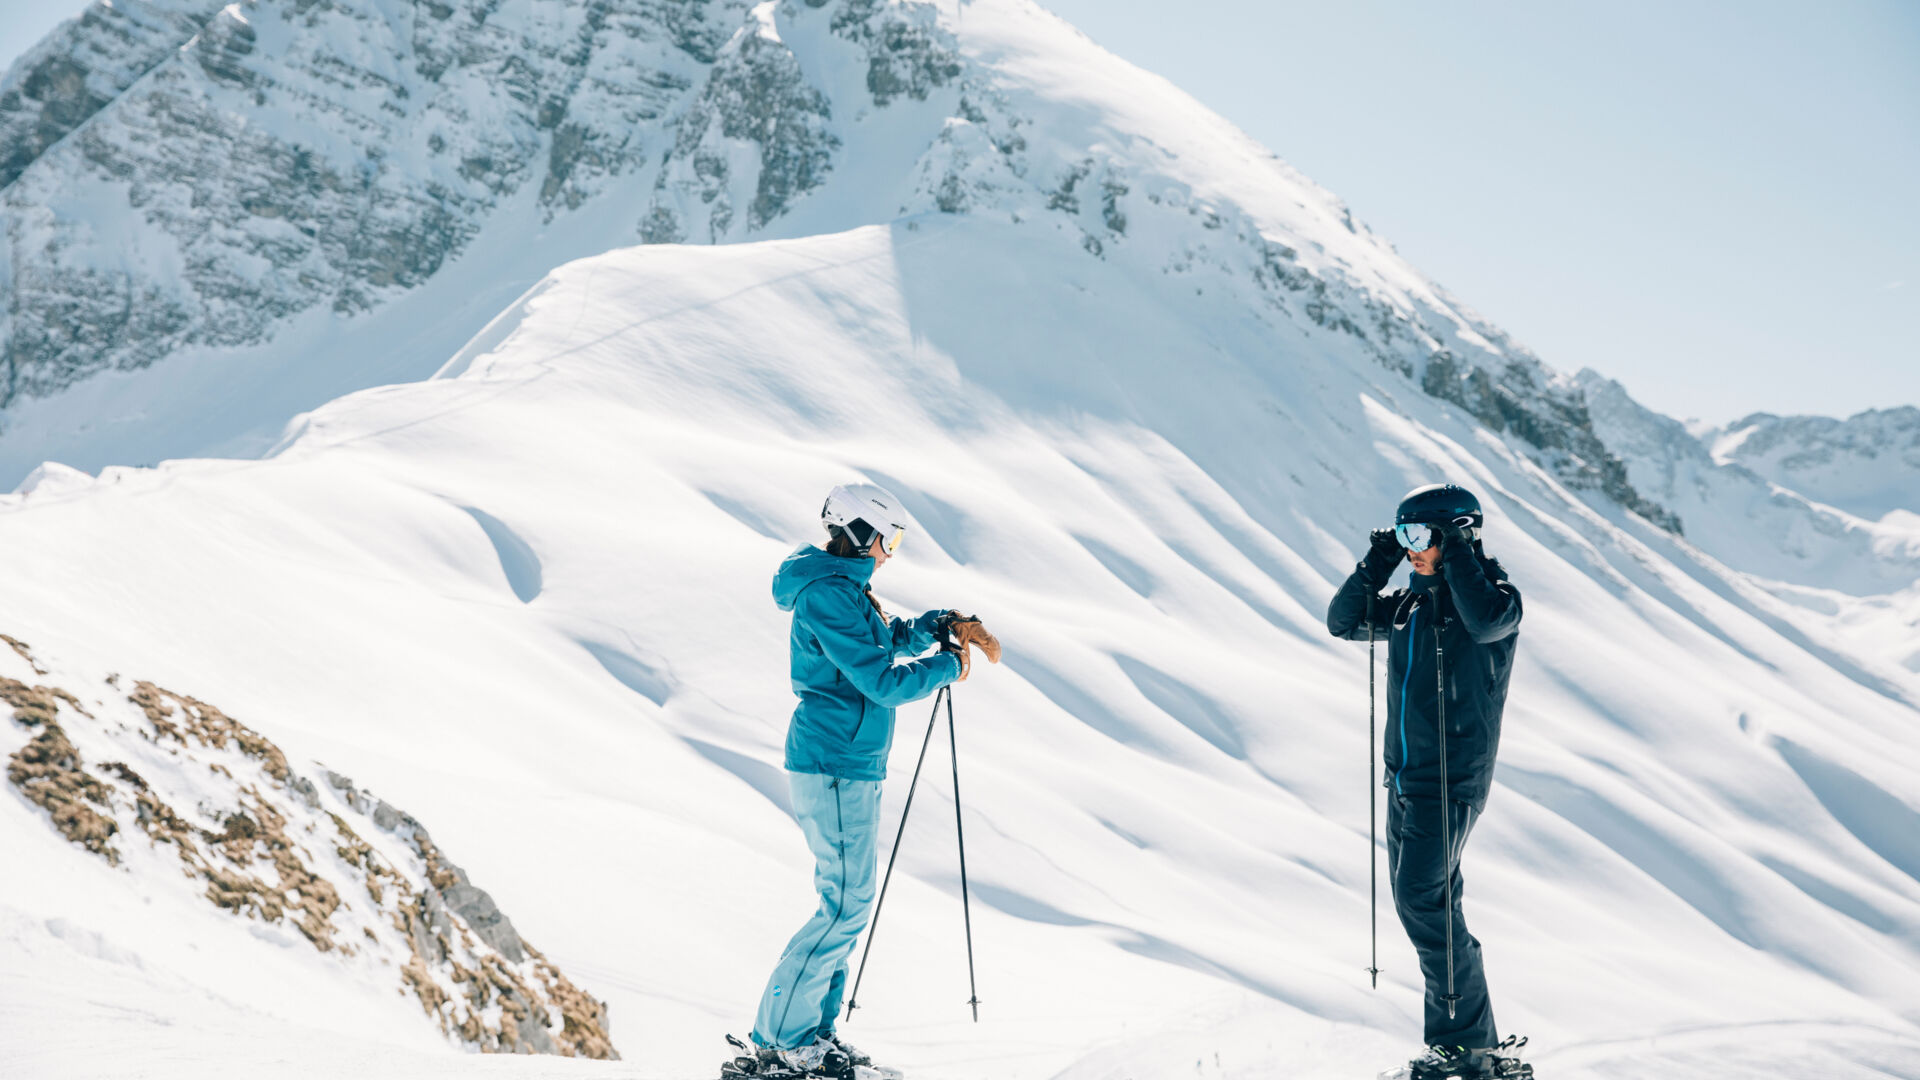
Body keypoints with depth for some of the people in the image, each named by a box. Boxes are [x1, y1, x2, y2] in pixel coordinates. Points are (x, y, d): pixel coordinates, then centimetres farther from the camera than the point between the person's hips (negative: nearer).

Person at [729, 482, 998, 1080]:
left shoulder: (843, 588, 15)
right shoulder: (827, 596, -18)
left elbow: (892, 639, 30)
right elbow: (885, 682, -21)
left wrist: (946, 625, 13)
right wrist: (948, 666, -6)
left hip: (846, 767, 11)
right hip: (836, 768, -11)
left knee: (847, 900, 14)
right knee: (847, 905, -9)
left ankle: (814, 1032, 19)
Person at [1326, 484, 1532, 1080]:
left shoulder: (1496, 594, -10)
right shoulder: (1409, 604, 11)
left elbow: (1485, 622, -32)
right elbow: (1343, 622, 11)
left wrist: (1456, 553, -22)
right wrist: (1376, 566, -1)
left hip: (1452, 780, -8)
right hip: (1405, 777, 8)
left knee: (1422, 901, -15)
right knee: (1424, 903, 10)